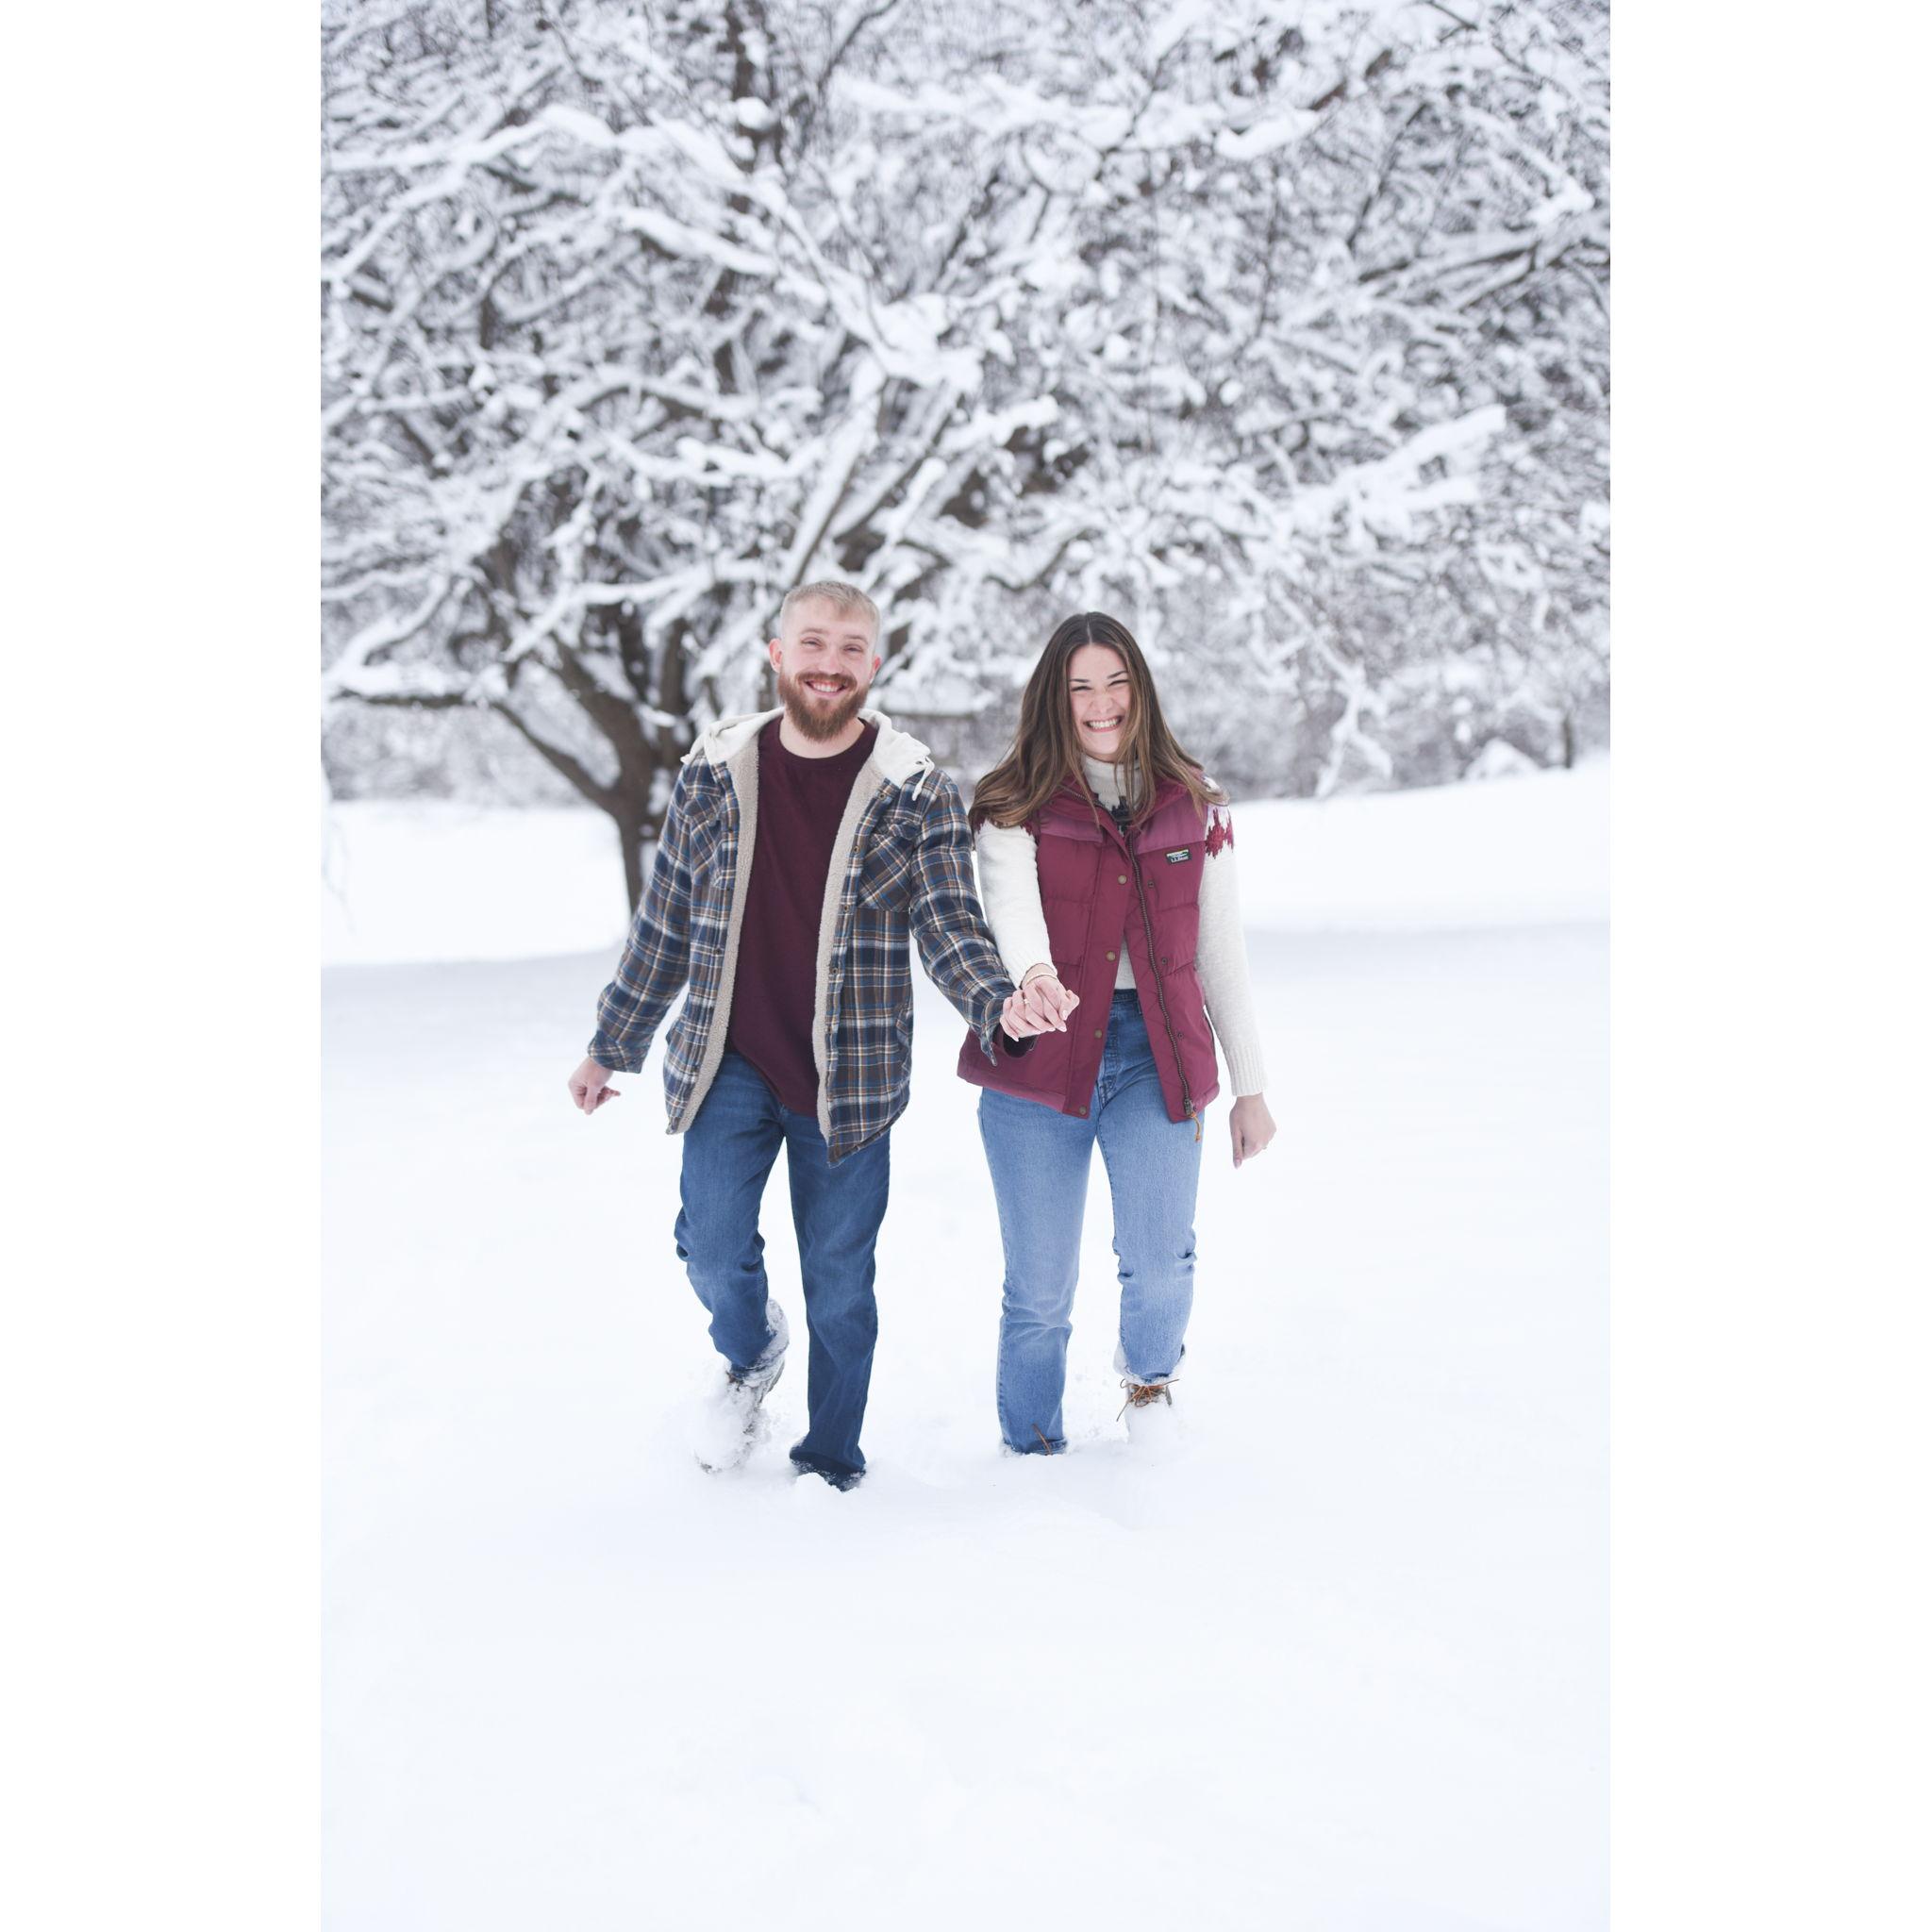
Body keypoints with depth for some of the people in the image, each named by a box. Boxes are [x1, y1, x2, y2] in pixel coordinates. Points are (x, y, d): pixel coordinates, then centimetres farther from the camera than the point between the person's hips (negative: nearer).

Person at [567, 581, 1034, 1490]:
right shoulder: (713, 774, 2)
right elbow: (665, 922, 10)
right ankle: (751, 1354, 27)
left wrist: (999, 1008, -30)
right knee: (713, 1248, -8)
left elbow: (950, 928, -9)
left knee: (839, 1280, 5)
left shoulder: (916, 792, -4)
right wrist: (611, 1046, 14)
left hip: (848, 1079, -1)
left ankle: (830, 1465, 24)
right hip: (727, 1066, 1)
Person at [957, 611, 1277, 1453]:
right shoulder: (1017, 806, 3)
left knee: (1159, 1261, -16)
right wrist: (1033, 974, -40)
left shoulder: (1192, 807, 12)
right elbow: (1009, 900, -18)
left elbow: (1222, 952, 15)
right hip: (1040, 1055, -1)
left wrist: (1249, 1087, 13)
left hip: (1154, 1052, 1)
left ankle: (1148, 1368, 19)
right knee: (1038, 1293, 2)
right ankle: (1033, 1451, 24)